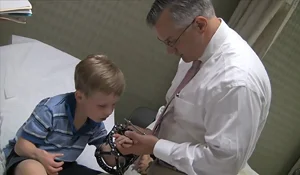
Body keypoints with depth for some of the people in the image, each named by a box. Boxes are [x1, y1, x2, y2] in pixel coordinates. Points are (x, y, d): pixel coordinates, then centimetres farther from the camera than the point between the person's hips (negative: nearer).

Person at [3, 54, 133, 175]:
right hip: (28, 158, -6)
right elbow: (21, 145, -21)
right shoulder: (50, 110, -26)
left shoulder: (95, 122, -4)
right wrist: (39, 155, -43)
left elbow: (110, 160, 0)